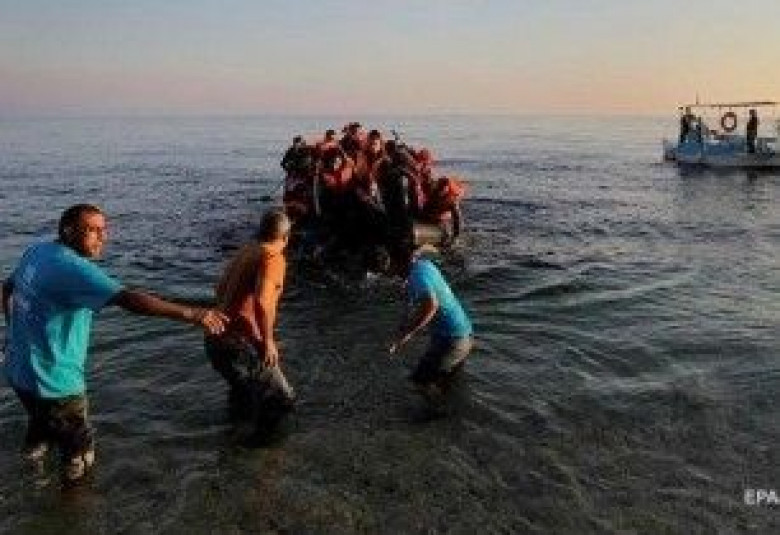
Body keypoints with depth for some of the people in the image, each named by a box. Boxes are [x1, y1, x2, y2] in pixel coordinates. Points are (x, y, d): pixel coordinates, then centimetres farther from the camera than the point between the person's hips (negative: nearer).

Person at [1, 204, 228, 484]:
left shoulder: (36, 251, 1)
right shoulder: (74, 269, -28)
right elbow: (129, 299, -42)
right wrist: (192, 313, -48)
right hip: (54, 383, -9)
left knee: (41, 426, 35)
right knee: (79, 451, 12)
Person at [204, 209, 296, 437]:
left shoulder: (245, 251, 15)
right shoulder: (273, 257, -11)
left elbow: (220, 289, 27)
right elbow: (262, 301, -26)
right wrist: (268, 340, -15)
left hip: (216, 339, 9)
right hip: (240, 343, -9)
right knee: (283, 399, -5)